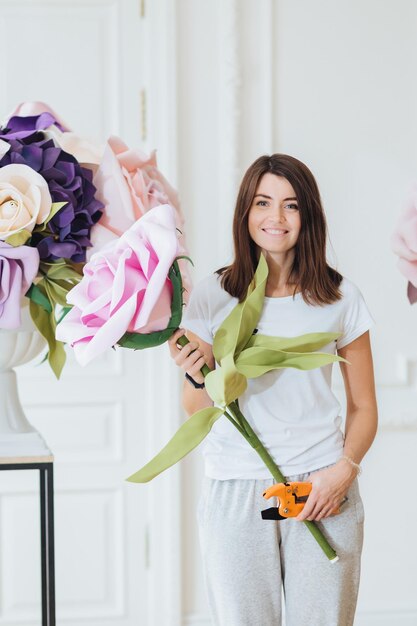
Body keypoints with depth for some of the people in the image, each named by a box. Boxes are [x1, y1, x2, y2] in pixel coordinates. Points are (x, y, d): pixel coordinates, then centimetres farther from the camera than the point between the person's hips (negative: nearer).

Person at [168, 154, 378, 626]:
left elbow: (363, 407, 7)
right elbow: (197, 412, 5)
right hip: (235, 492, 0)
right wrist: (197, 375, -16)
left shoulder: (340, 298, 4)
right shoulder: (213, 295, 2)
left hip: (321, 488, 0)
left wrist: (345, 469, -9)